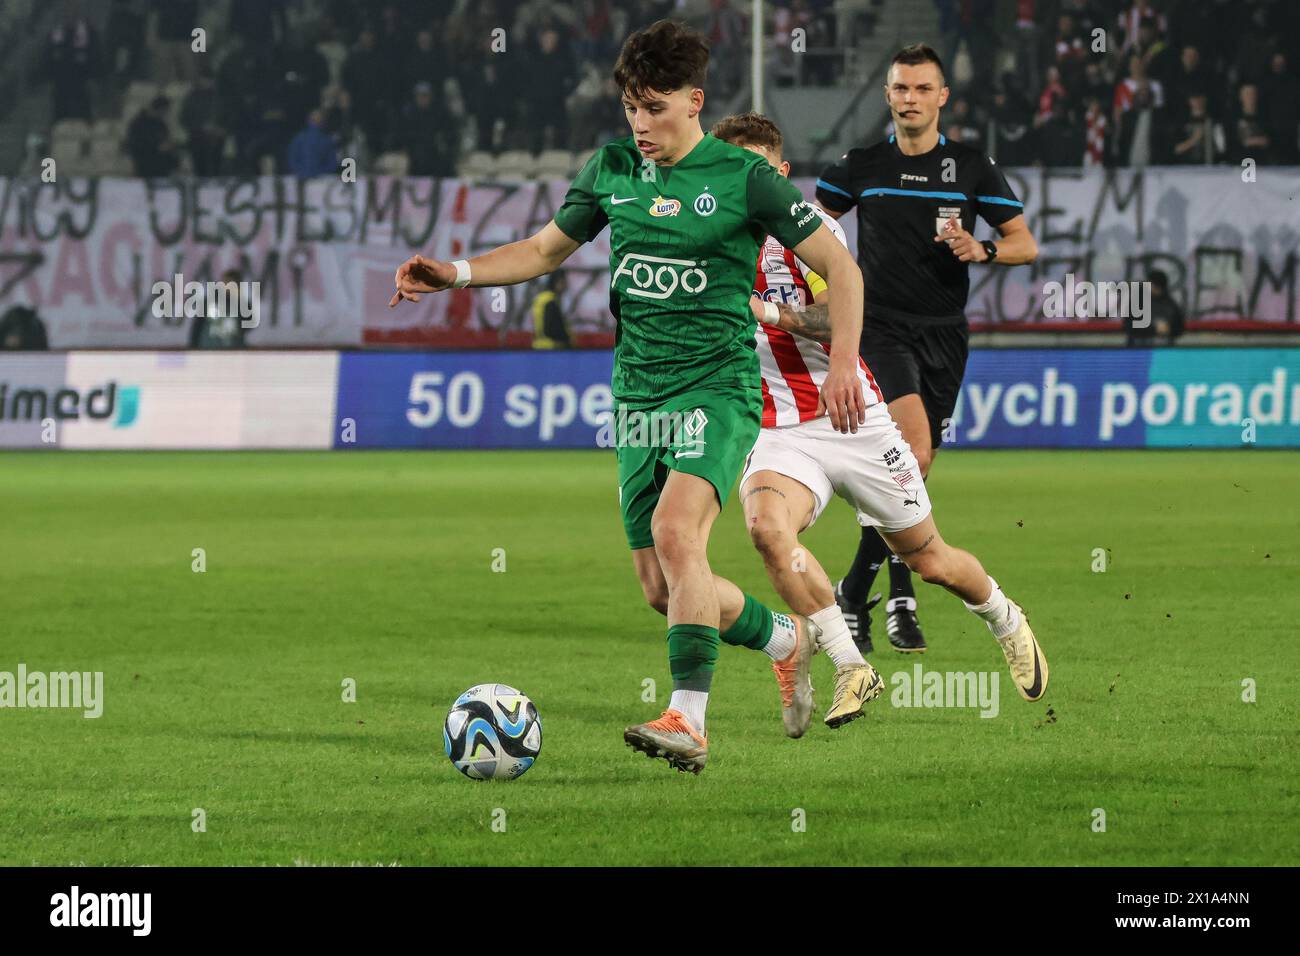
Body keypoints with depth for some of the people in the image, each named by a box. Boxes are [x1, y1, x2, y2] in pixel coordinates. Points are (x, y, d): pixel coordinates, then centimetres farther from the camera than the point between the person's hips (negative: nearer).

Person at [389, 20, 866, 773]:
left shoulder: (743, 177, -6)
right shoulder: (612, 169, 8)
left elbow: (841, 267, -2)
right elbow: (545, 251, 21)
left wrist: (843, 364, -13)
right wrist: (456, 273, 7)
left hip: (718, 385, -6)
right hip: (639, 393, 6)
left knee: (675, 532, -28)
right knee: (663, 589, 5)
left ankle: (688, 723, -32)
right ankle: (786, 640, 33)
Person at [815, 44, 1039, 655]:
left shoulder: (971, 168, 4)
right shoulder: (861, 167, 3)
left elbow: (1025, 244, 5)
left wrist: (981, 250, -15)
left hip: (944, 335, 3)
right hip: (881, 328, -3)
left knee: (913, 471, 6)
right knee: (913, 448, -24)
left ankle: (857, 591, 18)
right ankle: (898, 590, -18)